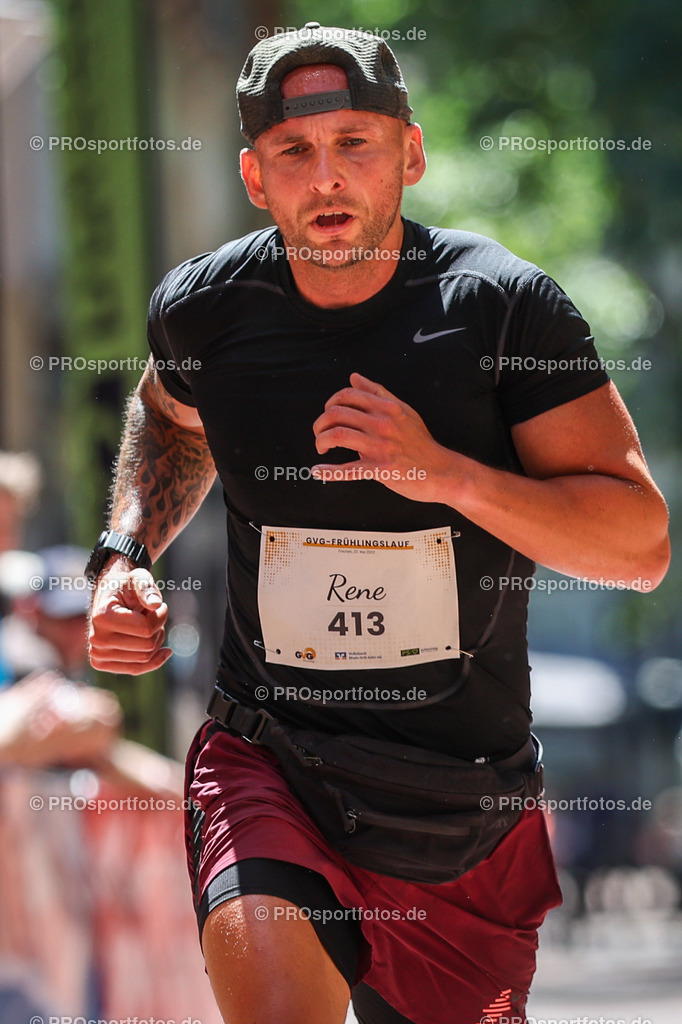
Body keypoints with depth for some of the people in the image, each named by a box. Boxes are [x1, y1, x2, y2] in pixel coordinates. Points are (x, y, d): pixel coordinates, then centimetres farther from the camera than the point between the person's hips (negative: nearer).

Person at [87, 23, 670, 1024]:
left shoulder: (504, 305, -8)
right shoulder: (204, 309, 0)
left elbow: (643, 546, -11)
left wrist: (444, 471, -23)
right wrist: (123, 557, 8)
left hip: (468, 799, 1)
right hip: (264, 766, 0)